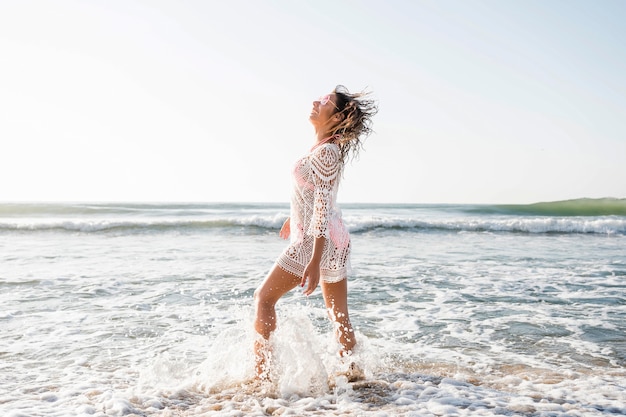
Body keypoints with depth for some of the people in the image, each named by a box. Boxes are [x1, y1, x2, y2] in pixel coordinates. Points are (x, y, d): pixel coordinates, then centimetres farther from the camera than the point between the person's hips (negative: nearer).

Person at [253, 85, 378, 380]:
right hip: (337, 240, 9)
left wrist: (315, 262, -27)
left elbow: (323, 209, -24)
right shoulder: (331, 147, 11)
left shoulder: (325, 152, -17)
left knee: (264, 298, 4)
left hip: (318, 241, -9)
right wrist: (293, 217, 38)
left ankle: (262, 373, 9)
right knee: (340, 317, 14)